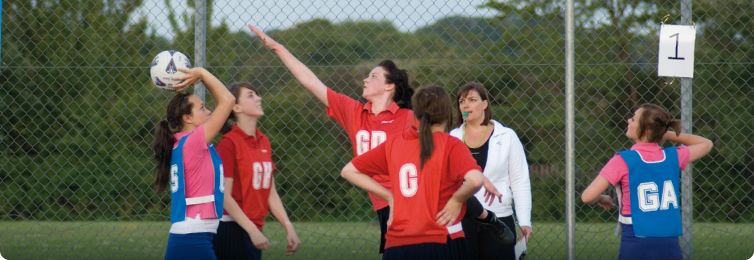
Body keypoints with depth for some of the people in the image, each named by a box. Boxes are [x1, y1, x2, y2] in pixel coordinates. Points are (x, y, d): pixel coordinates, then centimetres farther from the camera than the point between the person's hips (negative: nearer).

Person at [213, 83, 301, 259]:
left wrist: (289, 228, 8)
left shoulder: (264, 142, 11)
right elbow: (224, 196, -15)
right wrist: (252, 230, -19)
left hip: (253, 230, 7)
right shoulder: (229, 143, -11)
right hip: (232, 231, -7)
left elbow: (271, 193, 14)